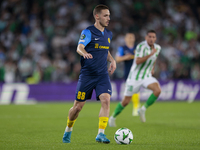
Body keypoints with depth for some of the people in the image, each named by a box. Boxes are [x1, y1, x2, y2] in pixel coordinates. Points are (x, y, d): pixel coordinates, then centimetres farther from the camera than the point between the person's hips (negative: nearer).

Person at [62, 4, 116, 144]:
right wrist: (85, 53, -45)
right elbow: (79, 47, -23)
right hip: (87, 74, -4)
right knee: (78, 106, 2)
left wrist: (112, 60, 9)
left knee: (106, 100, -19)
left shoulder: (108, 34, 11)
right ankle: (68, 131, 28)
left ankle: (101, 134, -15)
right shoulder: (88, 32, -8)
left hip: (103, 74, 4)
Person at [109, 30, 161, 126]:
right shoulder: (141, 46, -20)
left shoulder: (157, 48, 2)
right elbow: (137, 61, -32)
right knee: (126, 101, 2)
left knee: (158, 90, -25)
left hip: (147, 76, 5)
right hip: (135, 77, -5)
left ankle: (143, 110, -9)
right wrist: (150, 54, -36)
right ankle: (113, 117, 27)